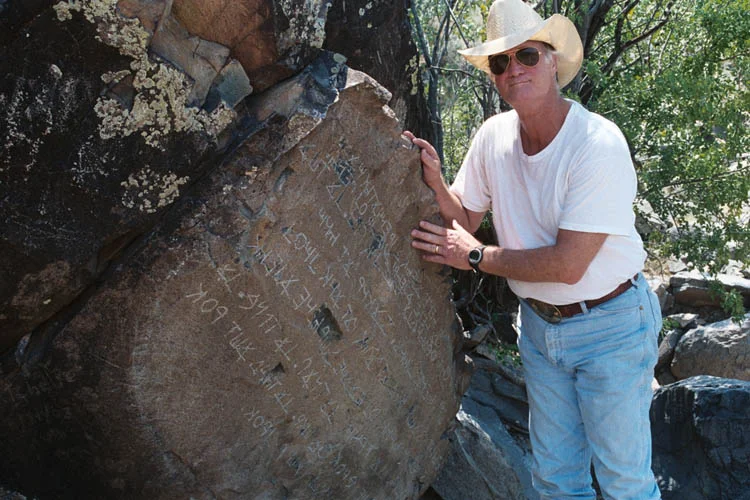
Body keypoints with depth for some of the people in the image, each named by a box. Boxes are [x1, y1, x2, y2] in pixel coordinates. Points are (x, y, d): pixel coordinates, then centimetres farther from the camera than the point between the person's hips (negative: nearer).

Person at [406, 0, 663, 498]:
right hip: (539, 324, 6)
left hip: (609, 326, -5)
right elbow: (465, 219, 5)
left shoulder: (598, 142, -24)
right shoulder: (494, 135, -5)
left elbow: (567, 265, -26)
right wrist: (433, 180, -14)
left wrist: (477, 256, -18)